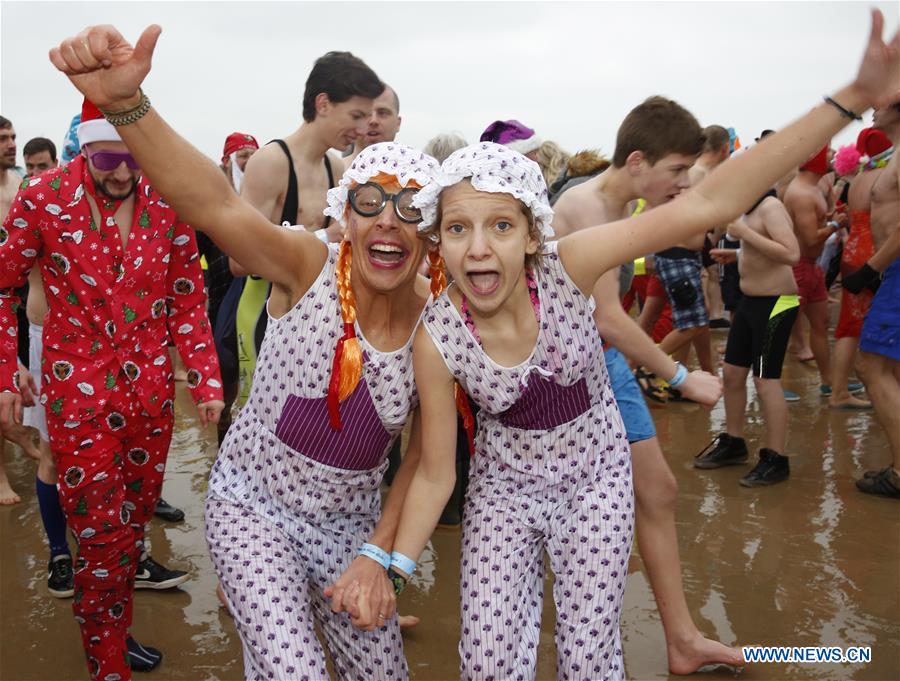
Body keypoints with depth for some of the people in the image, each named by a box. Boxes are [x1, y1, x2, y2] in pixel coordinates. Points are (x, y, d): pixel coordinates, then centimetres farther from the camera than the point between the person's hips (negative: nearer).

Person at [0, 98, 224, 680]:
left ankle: (116, 630, 38)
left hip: (151, 391, 3)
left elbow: (188, 301, 4)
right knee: (105, 537, -1)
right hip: (78, 394, -3)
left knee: (135, 522, 16)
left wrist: (206, 382, 0)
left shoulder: (169, 203, -2)